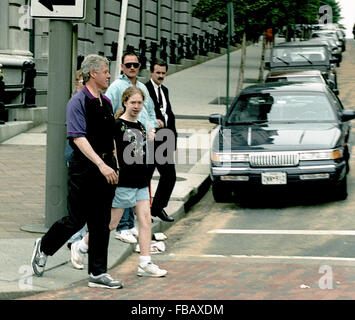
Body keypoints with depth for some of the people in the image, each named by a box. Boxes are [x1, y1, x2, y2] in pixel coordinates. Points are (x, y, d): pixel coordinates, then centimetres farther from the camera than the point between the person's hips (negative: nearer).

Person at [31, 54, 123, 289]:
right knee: (77, 219, 1)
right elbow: (78, 138, -20)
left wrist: (115, 166, 15)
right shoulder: (78, 102, -12)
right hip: (84, 166, -7)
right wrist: (101, 164, -27)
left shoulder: (106, 102, 12)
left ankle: (98, 274, 11)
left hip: (106, 166, 7)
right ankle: (44, 247, 26)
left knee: (102, 222, 6)